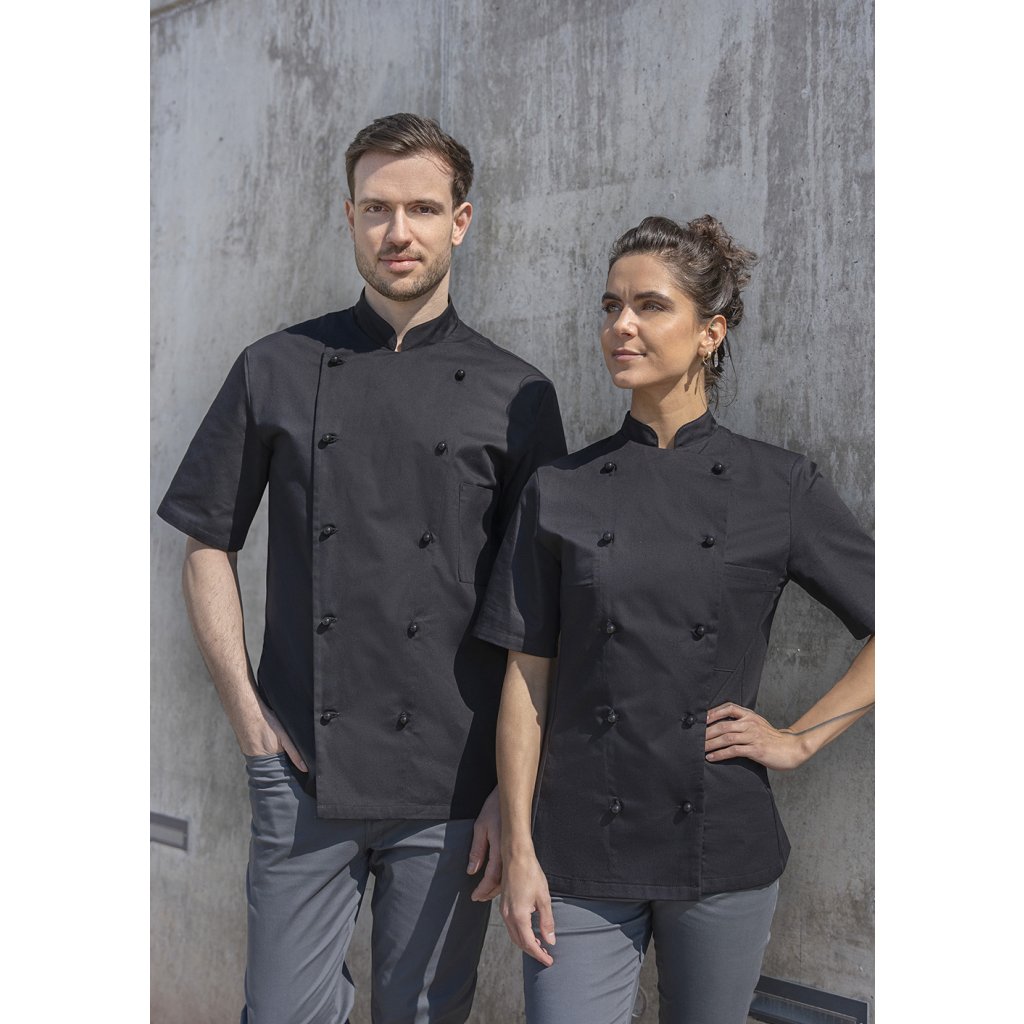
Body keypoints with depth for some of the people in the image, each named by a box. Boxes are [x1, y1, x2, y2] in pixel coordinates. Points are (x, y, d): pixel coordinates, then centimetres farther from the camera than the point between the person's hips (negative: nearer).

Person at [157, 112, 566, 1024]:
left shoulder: (517, 395, 1)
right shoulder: (277, 371, 3)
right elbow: (209, 546, 8)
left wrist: (516, 787, -3)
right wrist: (247, 716, -1)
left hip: (451, 790, 0)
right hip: (304, 775, 1)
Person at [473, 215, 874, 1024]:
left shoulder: (781, 487, -2)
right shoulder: (559, 493, 1)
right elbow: (526, 681, 0)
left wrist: (800, 739, -3)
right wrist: (519, 852, -4)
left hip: (724, 846, 0)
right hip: (582, 853, 0)